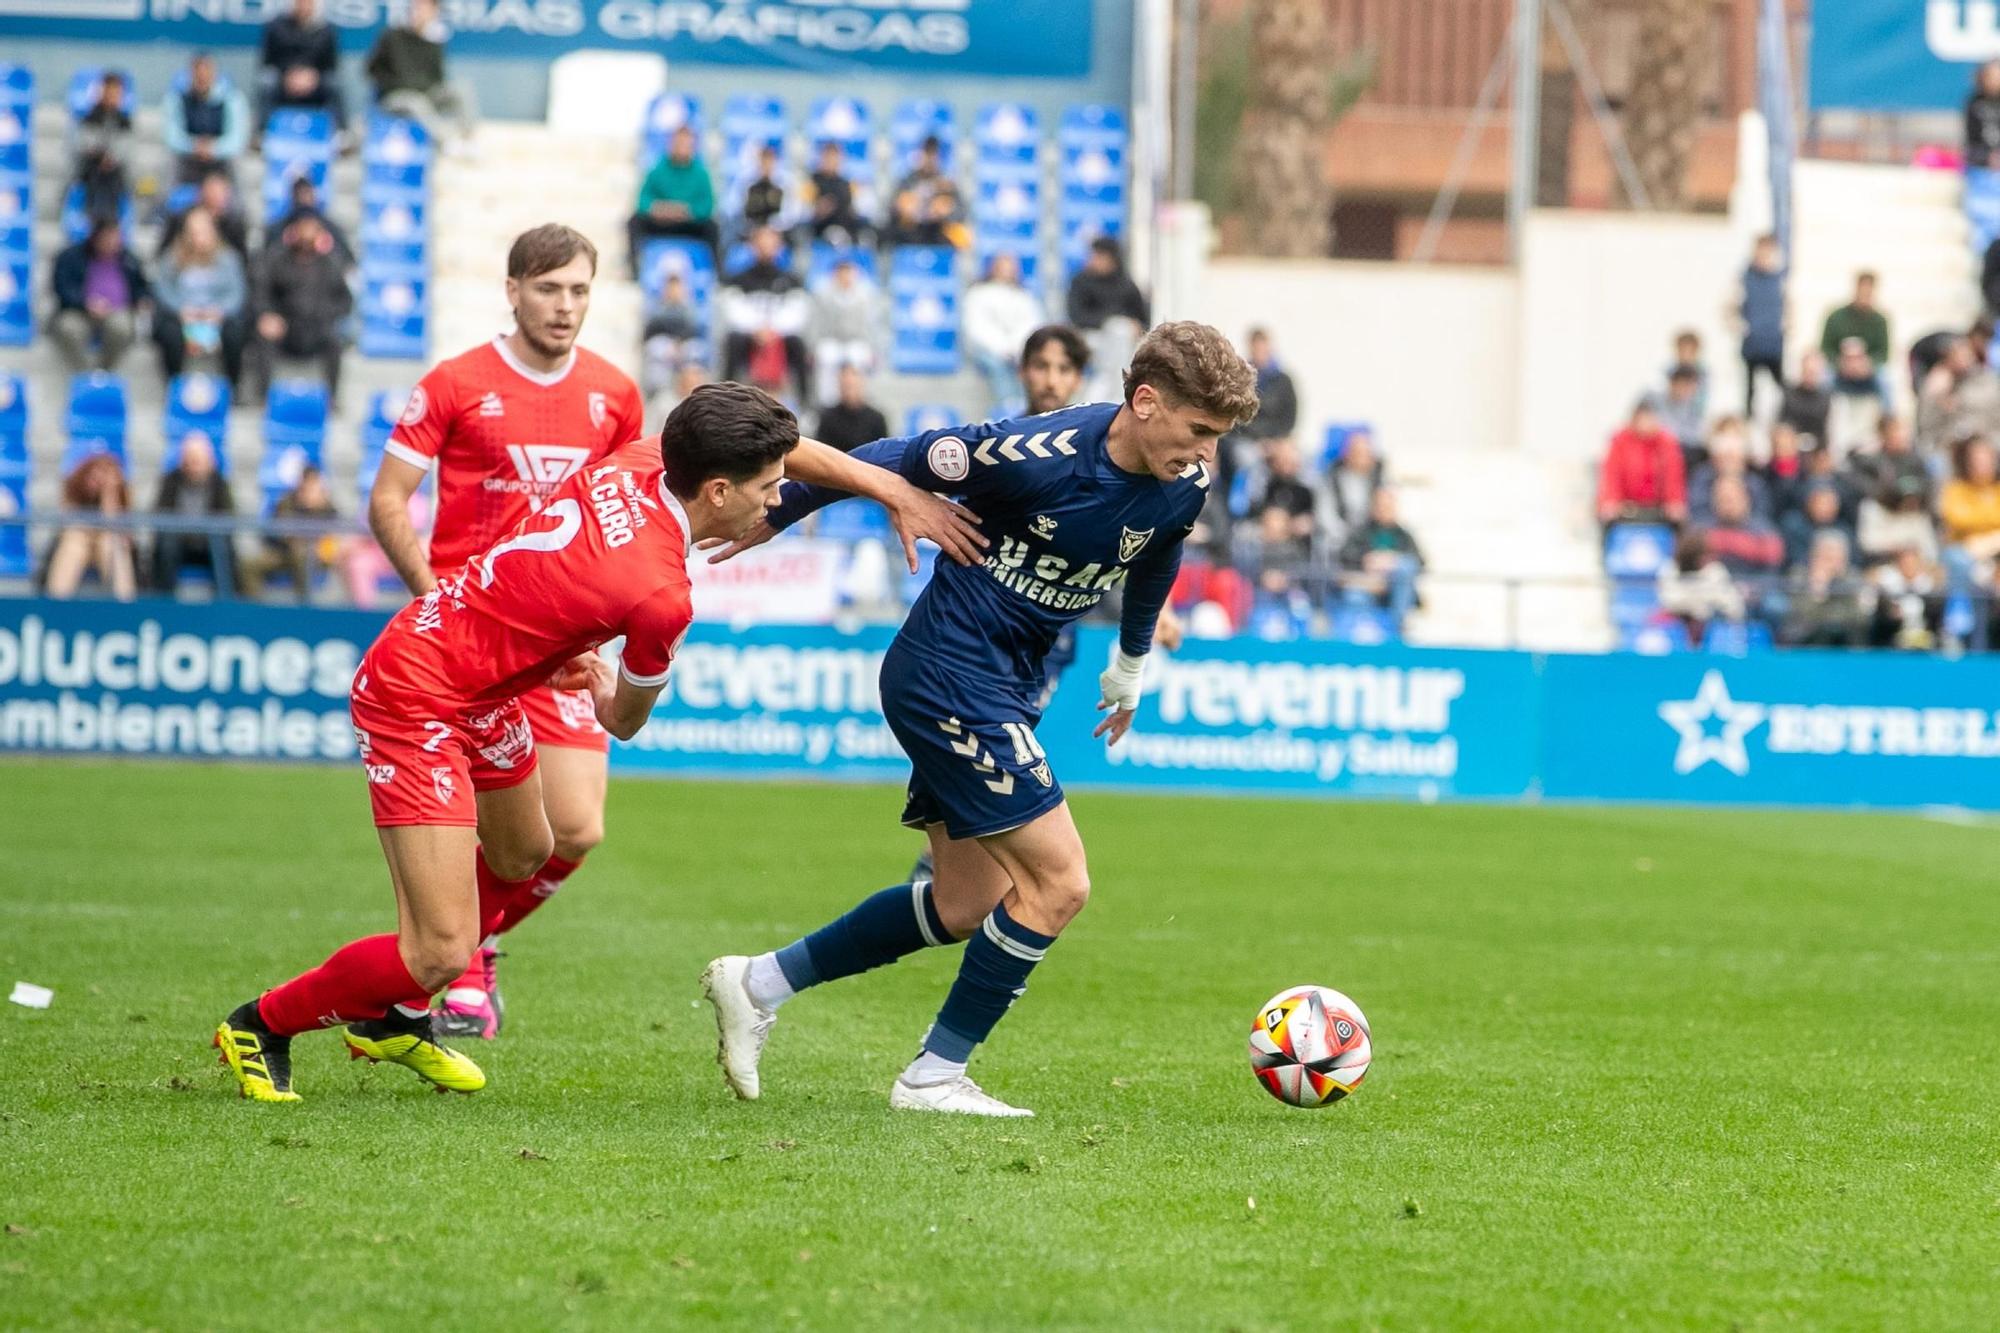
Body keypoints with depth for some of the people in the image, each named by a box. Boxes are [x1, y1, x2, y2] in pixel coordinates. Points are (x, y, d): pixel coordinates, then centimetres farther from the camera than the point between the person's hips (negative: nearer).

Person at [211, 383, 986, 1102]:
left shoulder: (640, 463, -7)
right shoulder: (660, 597, -27)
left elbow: (787, 448, 13)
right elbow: (624, 721, -5)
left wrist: (892, 489, 10)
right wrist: (601, 682, 17)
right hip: (417, 701, -10)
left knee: (524, 856, 30)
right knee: (442, 950, -13)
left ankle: (391, 1018, 45)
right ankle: (263, 1024, 9)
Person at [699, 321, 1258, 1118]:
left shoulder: (1184, 485, -4)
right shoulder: (1041, 455, -26)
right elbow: (894, 463, -13)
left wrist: (1129, 669, 35)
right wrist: (774, 515, -2)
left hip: (1005, 685, 9)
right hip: (950, 672, -9)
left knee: (966, 908, 13)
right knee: (1059, 880, -12)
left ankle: (757, 984, 24)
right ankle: (935, 1076, 0)